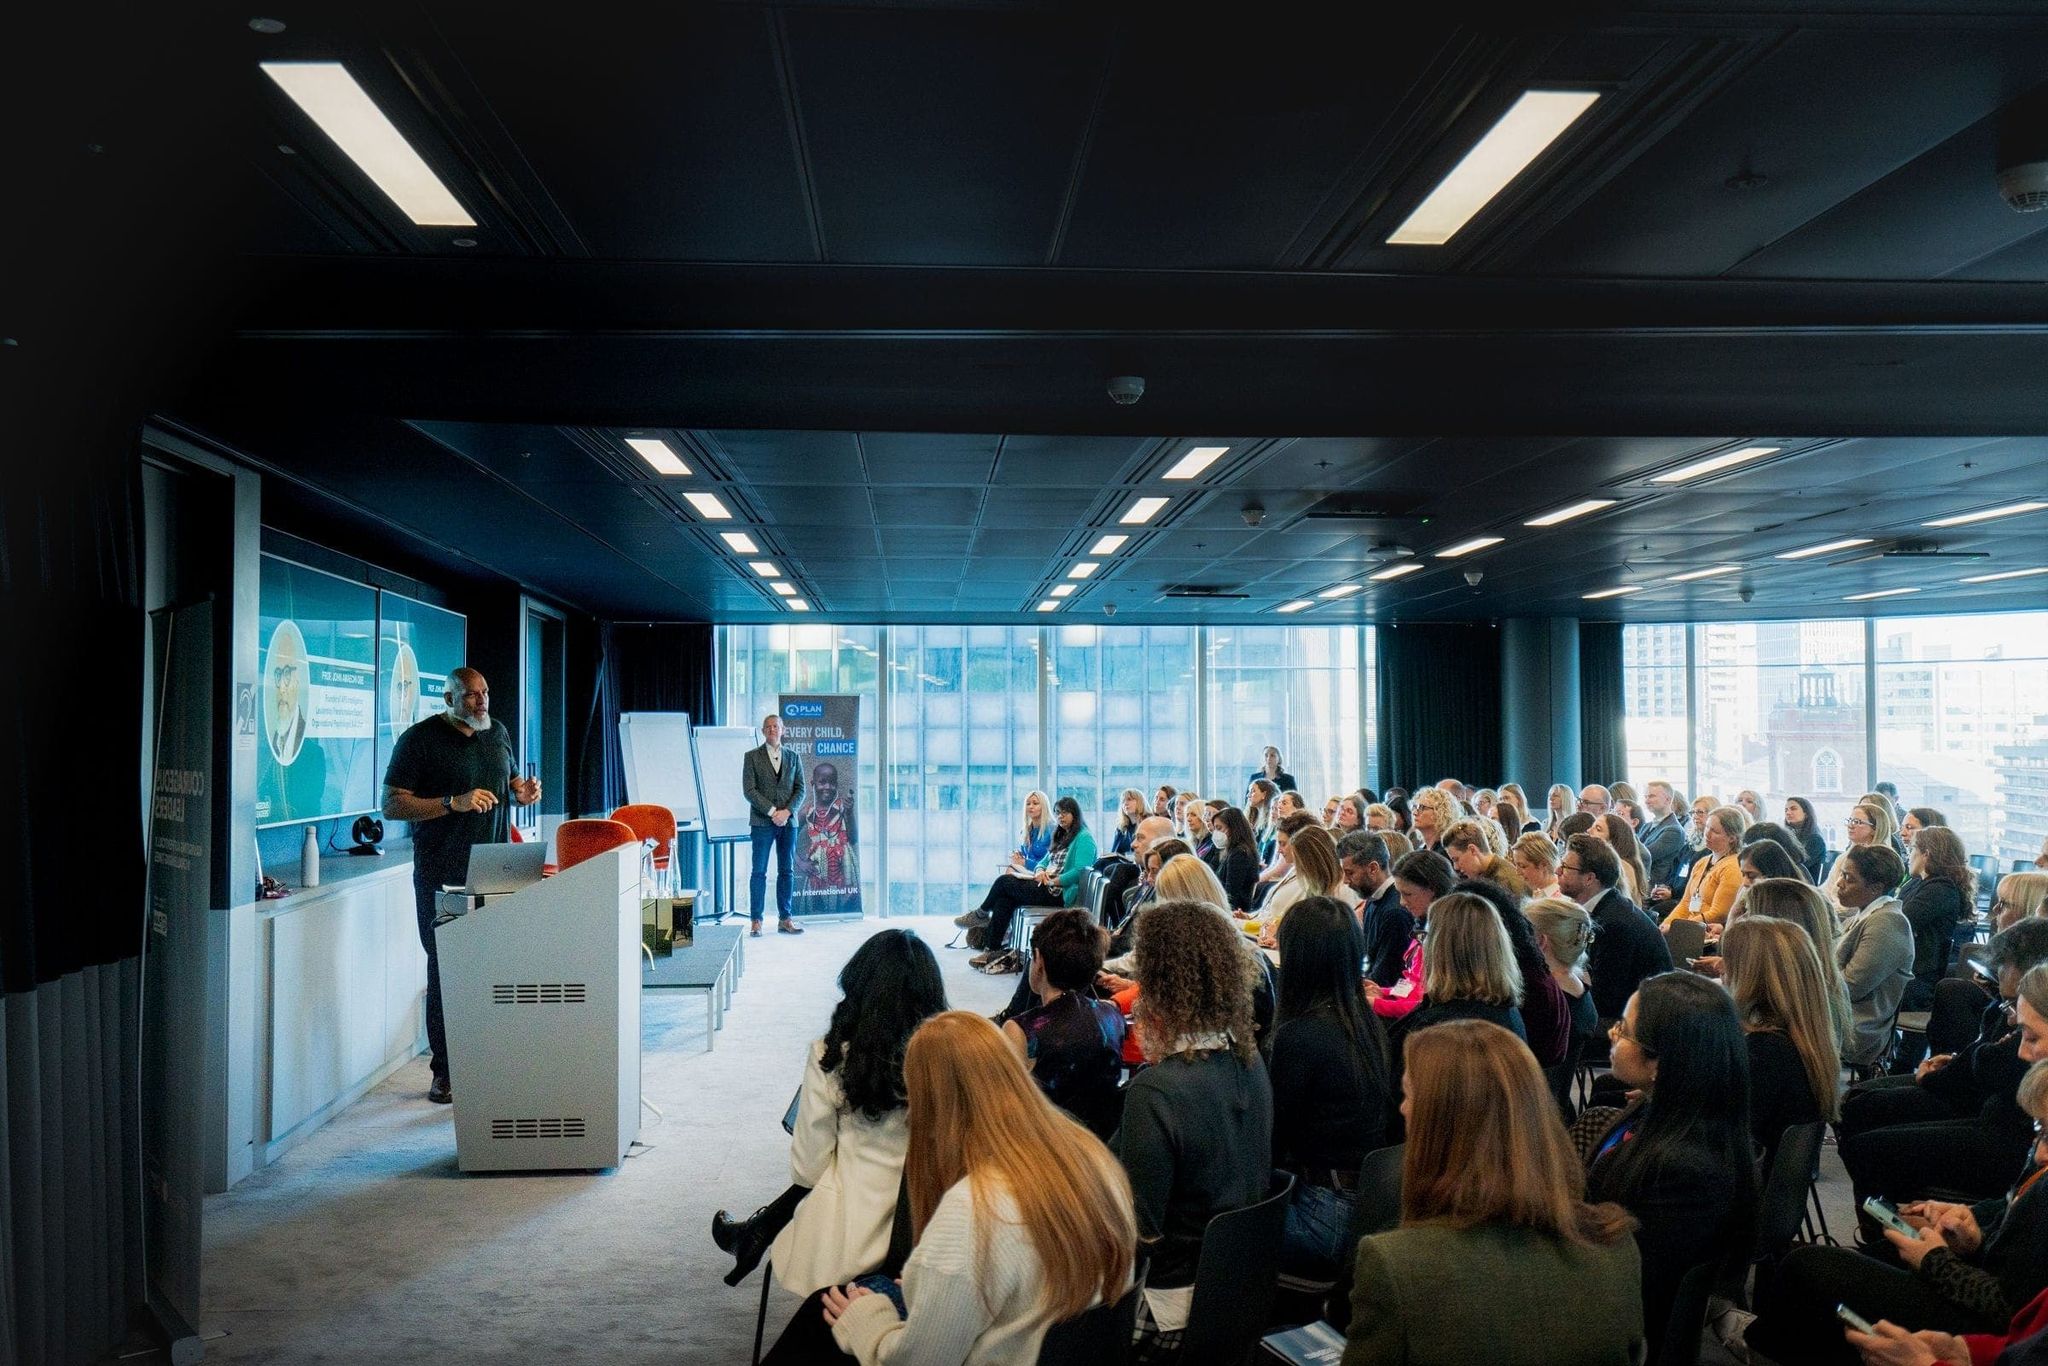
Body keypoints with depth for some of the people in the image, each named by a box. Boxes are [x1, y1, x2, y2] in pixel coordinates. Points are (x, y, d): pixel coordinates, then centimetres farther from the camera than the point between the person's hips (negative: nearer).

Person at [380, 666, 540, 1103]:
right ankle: (445, 1071, 8)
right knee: (446, 969, -1)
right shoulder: (420, 739, -4)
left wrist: (524, 791, 4)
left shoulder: (497, 733, 14)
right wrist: (455, 803, -19)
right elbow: (392, 805, -9)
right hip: (443, 878, -5)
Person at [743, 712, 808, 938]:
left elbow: (800, 789, 8)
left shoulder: (793, 757, 12)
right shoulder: (752, 756, 3)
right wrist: (772, 811, -13)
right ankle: (755, 921, 0)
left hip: (788, 821, 3)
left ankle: (784, 919, 10)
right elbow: (749, 790, -4)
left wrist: (786, 811, -8)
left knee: (786, 871, 5)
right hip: (762, 822, -3)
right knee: (758, 872, -3)